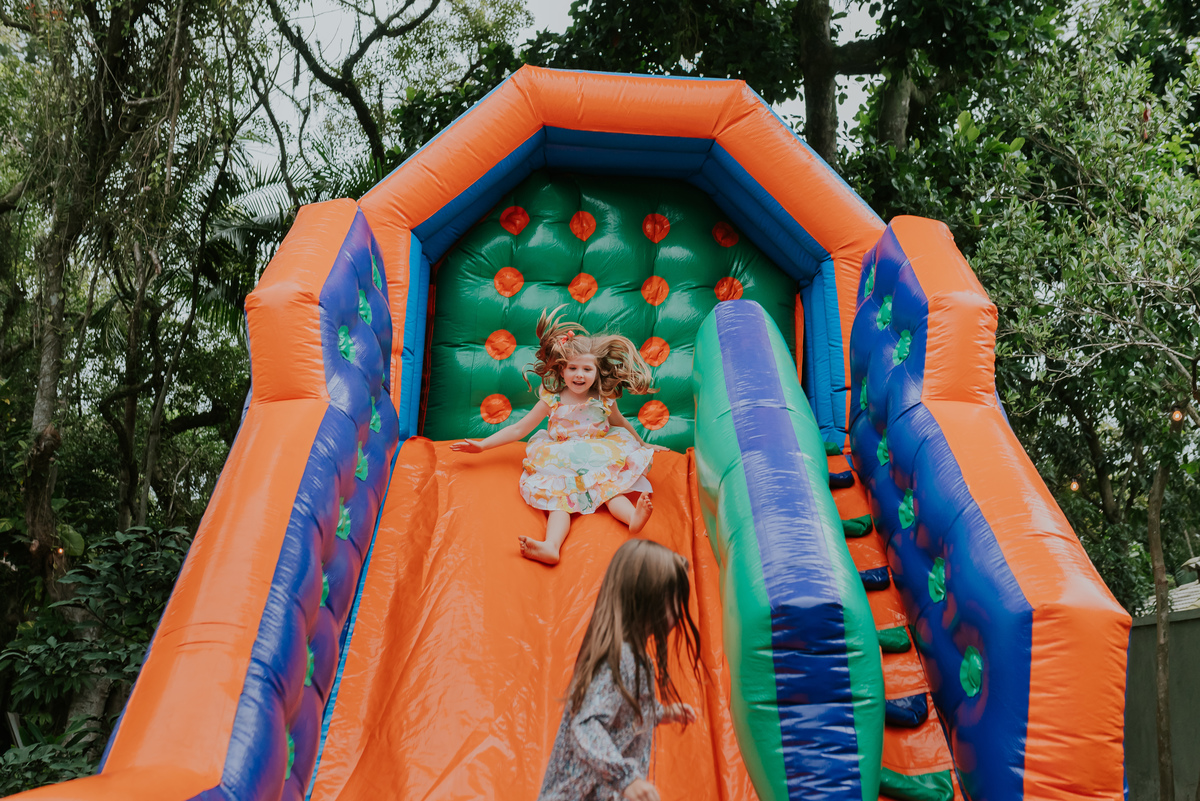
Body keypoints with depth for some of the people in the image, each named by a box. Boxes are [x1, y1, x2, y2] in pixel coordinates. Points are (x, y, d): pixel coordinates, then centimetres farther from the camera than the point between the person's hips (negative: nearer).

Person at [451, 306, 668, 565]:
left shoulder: (603, 401, 4)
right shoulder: (552, 400, 2)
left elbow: (622, 425, 26)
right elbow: (519, 429, 9)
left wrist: (642, 445, 38)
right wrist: (482, 445, 6)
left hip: (599, 462, 2)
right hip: (562, 463, -1)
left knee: (611, 487, -30)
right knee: (559, 498, -29)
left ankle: (634, 518, -56)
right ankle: (551, 546, -54)